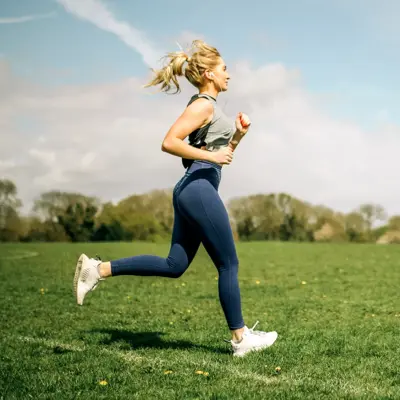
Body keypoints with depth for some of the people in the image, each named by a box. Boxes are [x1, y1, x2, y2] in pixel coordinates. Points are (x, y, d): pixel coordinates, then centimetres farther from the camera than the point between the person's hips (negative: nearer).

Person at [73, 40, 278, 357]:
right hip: (199, 190, -10)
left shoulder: (208, 107, 20)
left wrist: (238, 135, 9)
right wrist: (211, 155, -18)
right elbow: (169, 143, -21)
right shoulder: (204, 105, -9)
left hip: (191, 191, 10)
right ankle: (240, 338, 11)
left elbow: (222, 153, 25)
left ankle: (99, 269, 7)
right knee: (229, 266, 0)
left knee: (174, 265, 10)